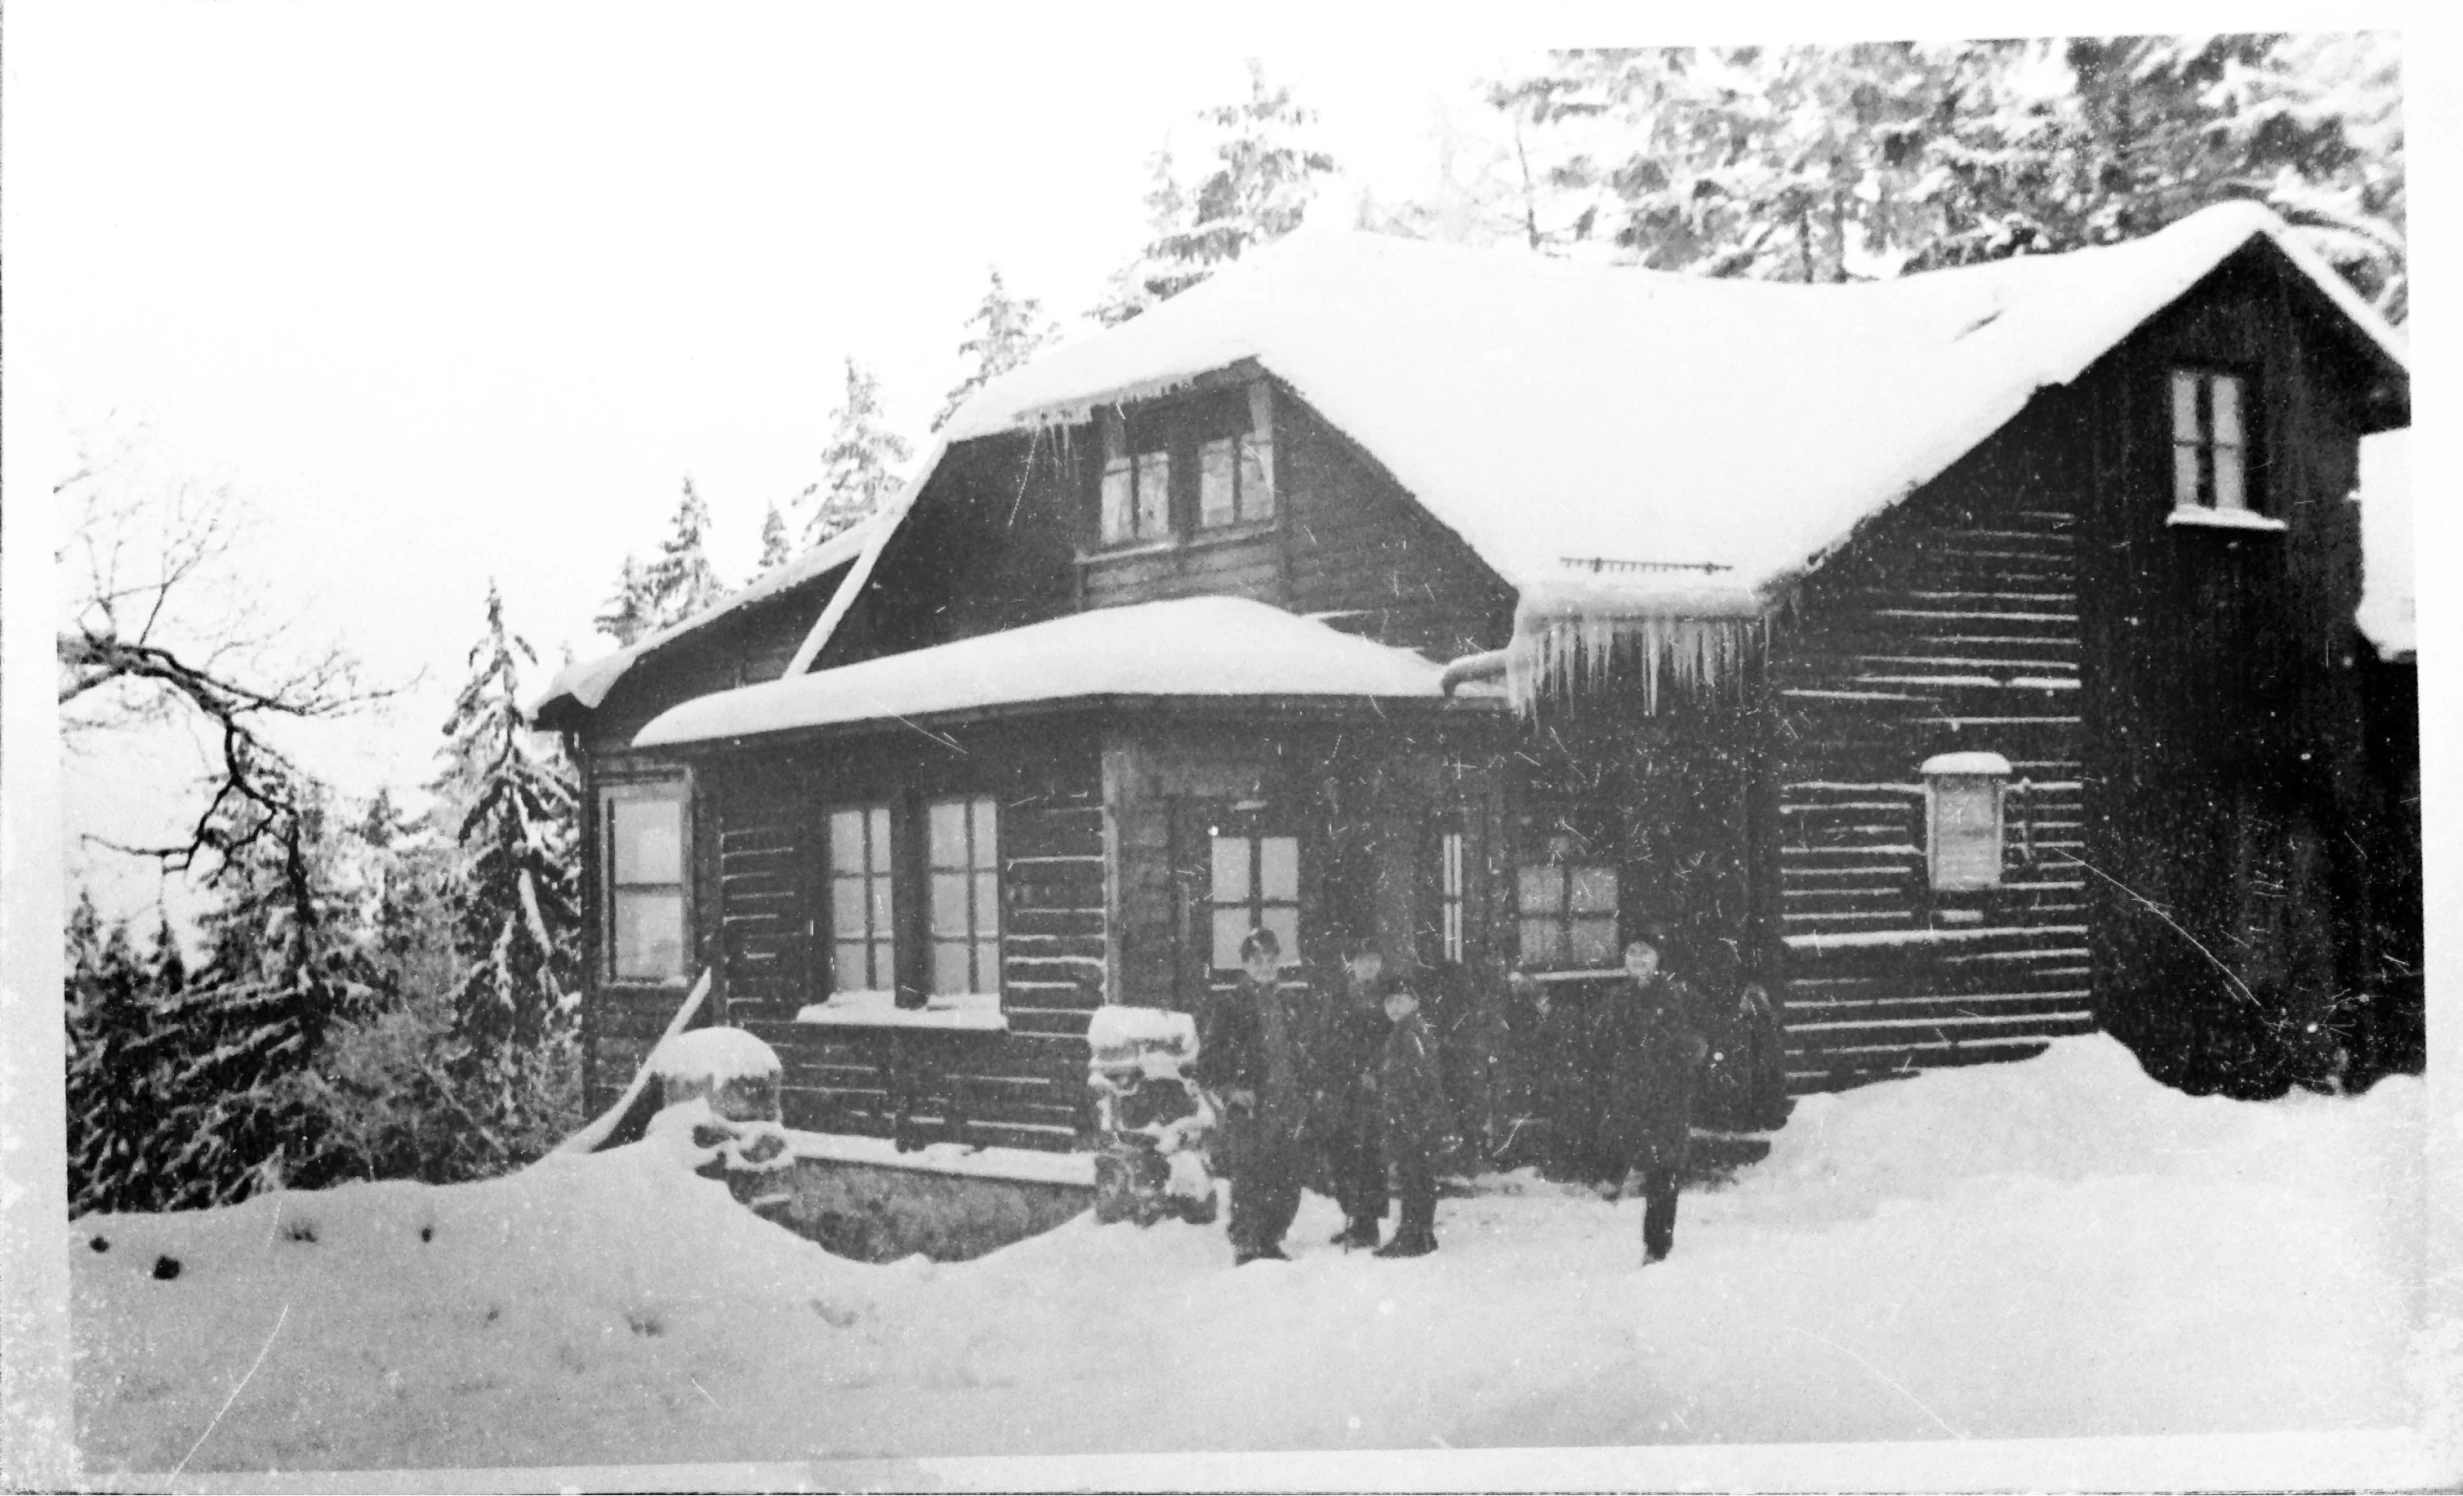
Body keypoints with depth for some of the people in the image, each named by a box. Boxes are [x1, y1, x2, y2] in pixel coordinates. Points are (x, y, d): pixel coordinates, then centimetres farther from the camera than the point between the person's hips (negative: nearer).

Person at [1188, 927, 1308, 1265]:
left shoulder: (1284, 1006, 19)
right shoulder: (1228, 1005, -1)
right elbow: (1207, 1058, -5)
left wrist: (1299, 1102, 18)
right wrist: (1229, 1091, -16)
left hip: (1285, 1107, 6)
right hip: (1248, 1110, -6)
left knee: (1288, 1185, 6)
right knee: (1251, 1180, -9)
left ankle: (1269, 1244, 19)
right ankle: (1245, 1248, 0)